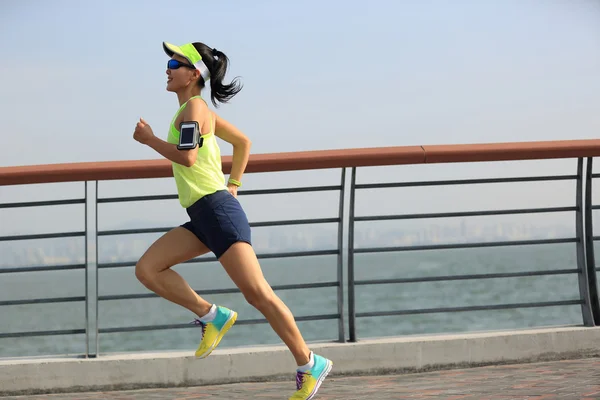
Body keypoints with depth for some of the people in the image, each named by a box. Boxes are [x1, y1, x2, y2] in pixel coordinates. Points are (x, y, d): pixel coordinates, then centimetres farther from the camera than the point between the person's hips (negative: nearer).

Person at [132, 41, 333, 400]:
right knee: (147, 269, -1)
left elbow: (187, 157, -22)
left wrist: (149, 139, -8)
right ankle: (212, 316, 3)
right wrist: (233, 185, 27)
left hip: (217, 209, -10)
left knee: (257, 293, -11)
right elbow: (243, 142, 30)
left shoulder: (194, 107, -7)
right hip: (202, 217, 10)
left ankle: (309, 365, -6)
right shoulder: (201, 110, 20)